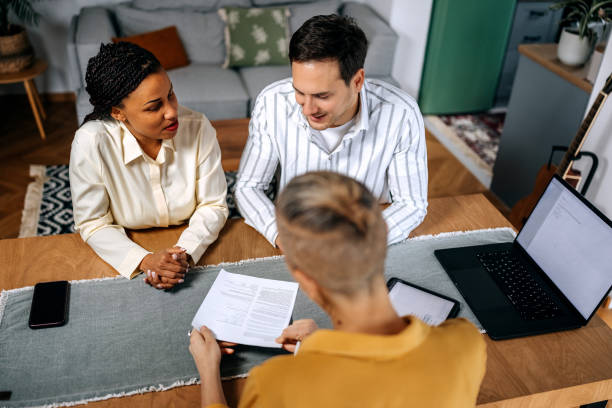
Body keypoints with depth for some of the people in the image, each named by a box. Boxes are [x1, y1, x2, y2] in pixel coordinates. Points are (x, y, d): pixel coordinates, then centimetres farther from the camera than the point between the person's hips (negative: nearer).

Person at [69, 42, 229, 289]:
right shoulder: (91, 143, -19)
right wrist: (145, 260, -25)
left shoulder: (197, 128, -15)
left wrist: (185, 254, -23)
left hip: (192, 246, 1)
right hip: (126, 257, 0)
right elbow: (93, 224, -10)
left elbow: (213, 206, -6)